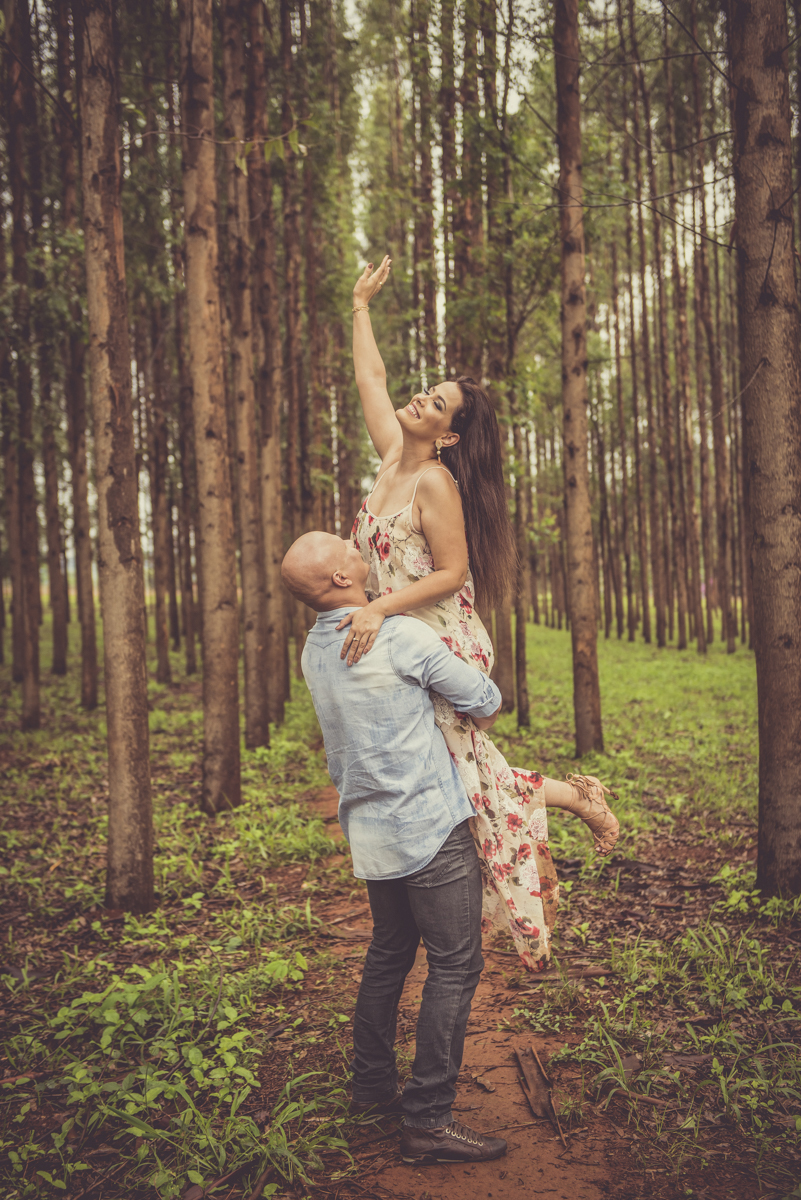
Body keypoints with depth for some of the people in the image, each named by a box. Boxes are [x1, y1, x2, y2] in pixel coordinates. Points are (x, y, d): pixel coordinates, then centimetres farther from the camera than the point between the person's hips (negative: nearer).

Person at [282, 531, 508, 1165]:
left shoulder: (314, 649, 6)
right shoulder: (402, 637, -18)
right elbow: (486, 700, -8)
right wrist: (480, 711, 13)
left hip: (367, 824, 8)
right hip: (429, 825, -8)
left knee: (389, 952, 22)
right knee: (455, 964, 0)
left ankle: (373, 1082, 33)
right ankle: (428, 1119, 4)